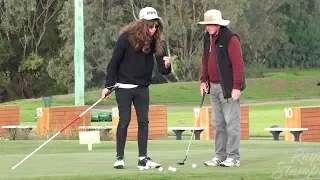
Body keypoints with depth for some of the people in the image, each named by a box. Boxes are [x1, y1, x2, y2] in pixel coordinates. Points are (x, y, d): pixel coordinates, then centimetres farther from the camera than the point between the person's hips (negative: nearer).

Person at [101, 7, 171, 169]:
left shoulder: (155, 41, -3)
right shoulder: (126, 38, -15)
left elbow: (162, 69, -3)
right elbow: (114, 62, -9)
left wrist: (166, 65, -27)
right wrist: (108, 86, -9)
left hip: (142, 88, 4)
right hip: (124, 87, -4)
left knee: (144, 121, 2)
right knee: (124, 121, -3)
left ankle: (143, 158, 7)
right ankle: (119, 158, 5)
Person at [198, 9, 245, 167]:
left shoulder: (230, 38, -12)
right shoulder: (208, 38, 12)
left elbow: (238, 64, -16)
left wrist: (237, 86, -19)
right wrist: (203, 80, 12)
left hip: (228, 87, -8)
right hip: (213, 87, 8)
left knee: (231, 122, -5)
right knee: (217, 123, 10)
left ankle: (233, 157, -3)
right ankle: (220, 156, 15)